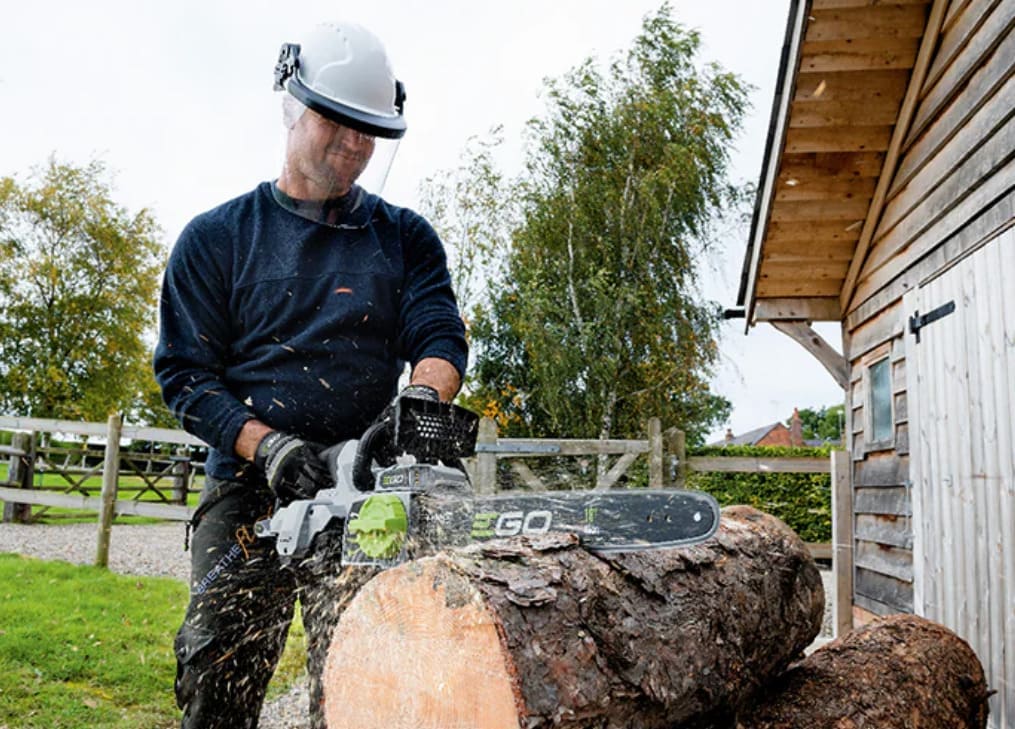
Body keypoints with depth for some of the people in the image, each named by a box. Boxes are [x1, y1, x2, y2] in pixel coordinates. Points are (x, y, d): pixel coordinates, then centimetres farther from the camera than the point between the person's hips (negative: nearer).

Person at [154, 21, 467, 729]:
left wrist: (419, 403, -22)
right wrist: (267, 444, -13)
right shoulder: (216, 238, 8)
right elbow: (185, 372, 3)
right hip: (246, 491, 0)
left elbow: (440, 337, 0)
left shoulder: (405, 238, 12)